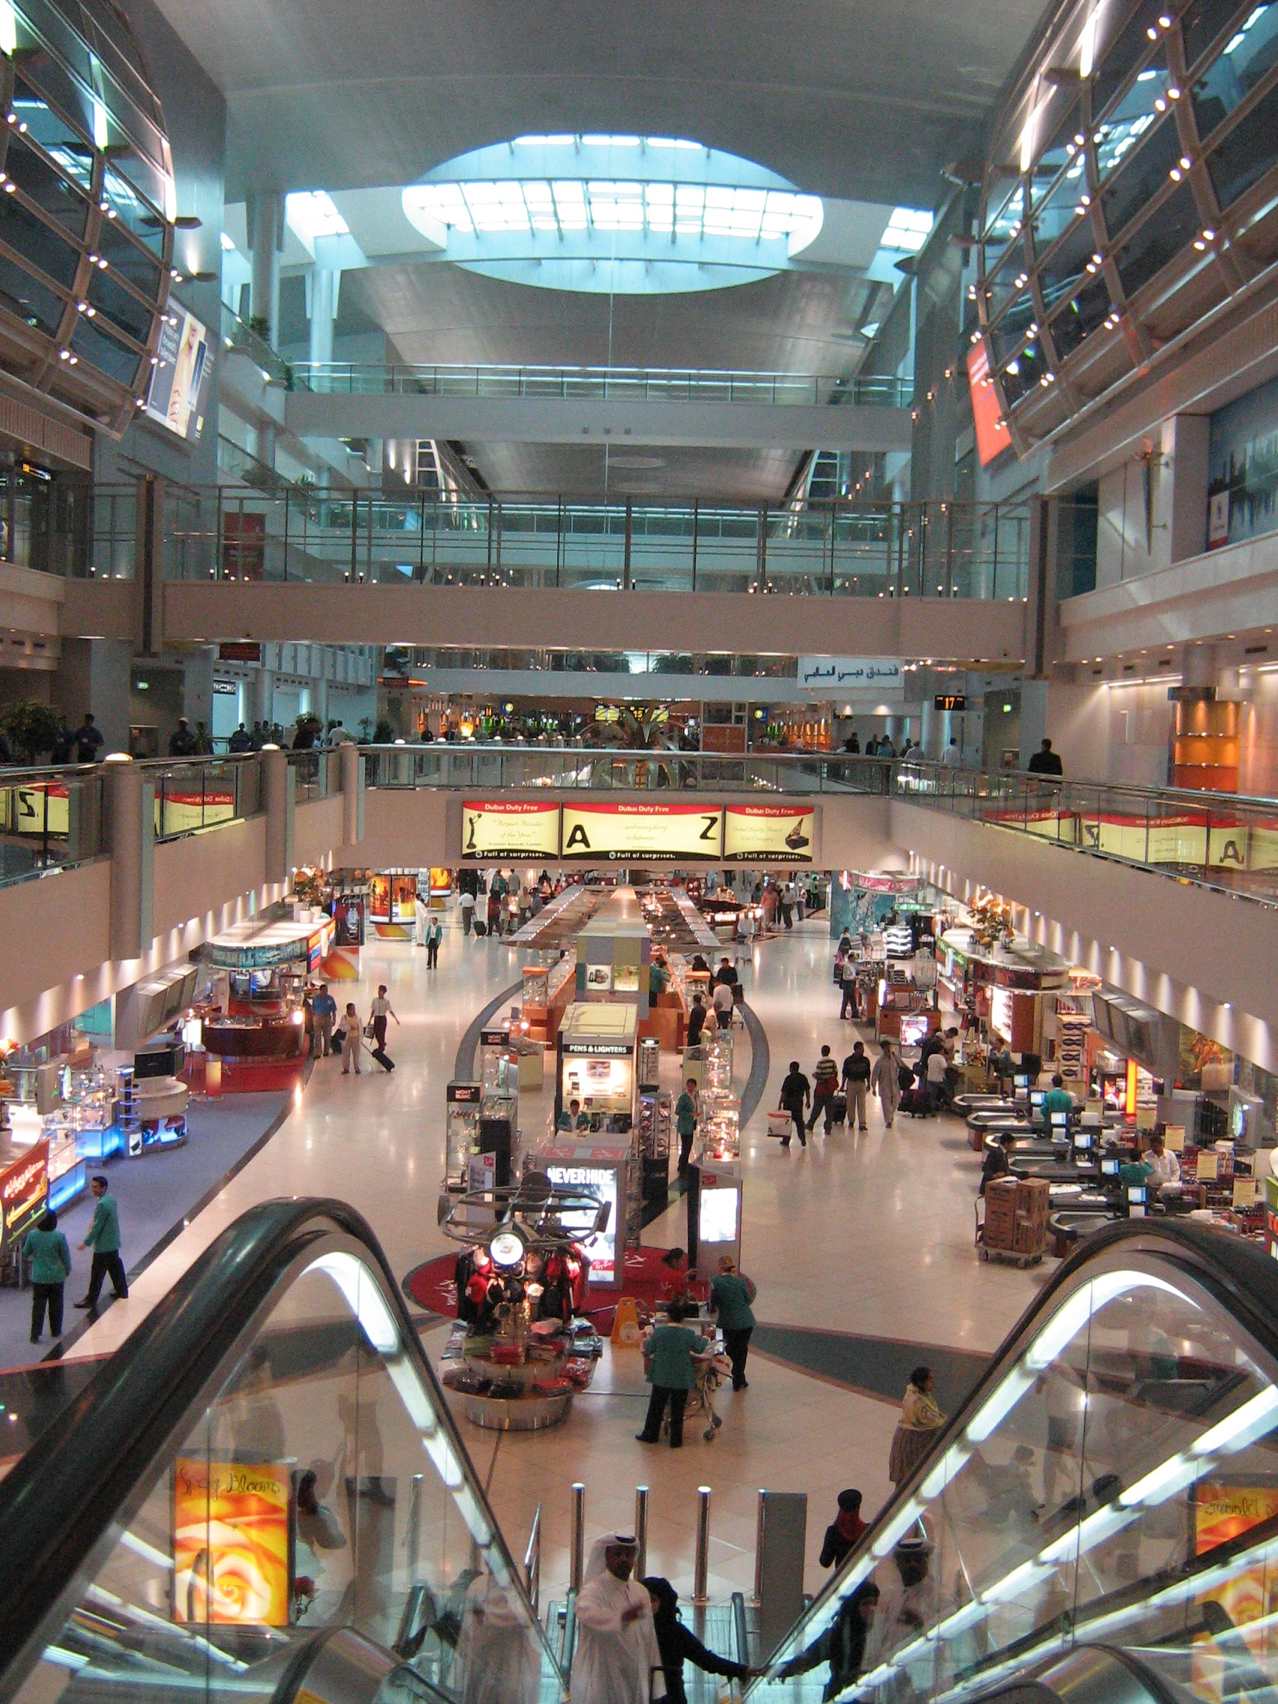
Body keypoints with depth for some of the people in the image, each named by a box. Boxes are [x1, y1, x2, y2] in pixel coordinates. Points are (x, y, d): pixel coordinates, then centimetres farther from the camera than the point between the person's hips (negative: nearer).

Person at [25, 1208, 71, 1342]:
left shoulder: (32, 1235, -12)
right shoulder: (59, 1236, -17)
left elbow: (26, 1253, 2)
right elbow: (65, 1256, -7)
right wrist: (67, 1270, 10)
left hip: (38, 1276, 1)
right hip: (56, 1276, -1)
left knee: (38, 1305, 7)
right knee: (56, 1305, 14)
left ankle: (35, 1334, 2)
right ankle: (55, 1331, 25)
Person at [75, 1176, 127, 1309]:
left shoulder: (102, 1204, -25)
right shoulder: (111, 1199, 4)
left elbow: (97, 1227, -22)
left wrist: (87, 1242, -14)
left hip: (103, 1245, -9)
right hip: (113, 1242, 9)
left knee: (97, 1273, 2)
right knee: (115, 1266, 20)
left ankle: (91, 1300, 12)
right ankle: (122, 1292, 32)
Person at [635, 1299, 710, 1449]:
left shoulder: (659, 1332, -12)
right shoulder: (689, 1334, -14)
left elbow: (648, 1350, -2)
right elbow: (702, 1349, 1)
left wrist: (649, 1337, 17)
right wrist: (699, 1337, 20)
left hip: (661, 1378, 1)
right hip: (682, 1380, -1)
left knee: (656, 1408, 16)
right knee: (677, 1410, 10)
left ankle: (650, 1434, 27)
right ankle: (676, 1440, 17)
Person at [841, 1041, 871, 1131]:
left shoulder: (865, 1060, 2)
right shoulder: (848, 1060, -4)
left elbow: (867, 1073, 12)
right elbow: (845, 1074, 2)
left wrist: (868, 1085, 13)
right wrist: (843, 1086, 2)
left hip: (861, 1083, 1)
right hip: (851, 1083, -1)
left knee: (861, 1104, -7)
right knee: (851, 1104, 6)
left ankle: (862, 1124, -10)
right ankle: (851, 1121, 23)